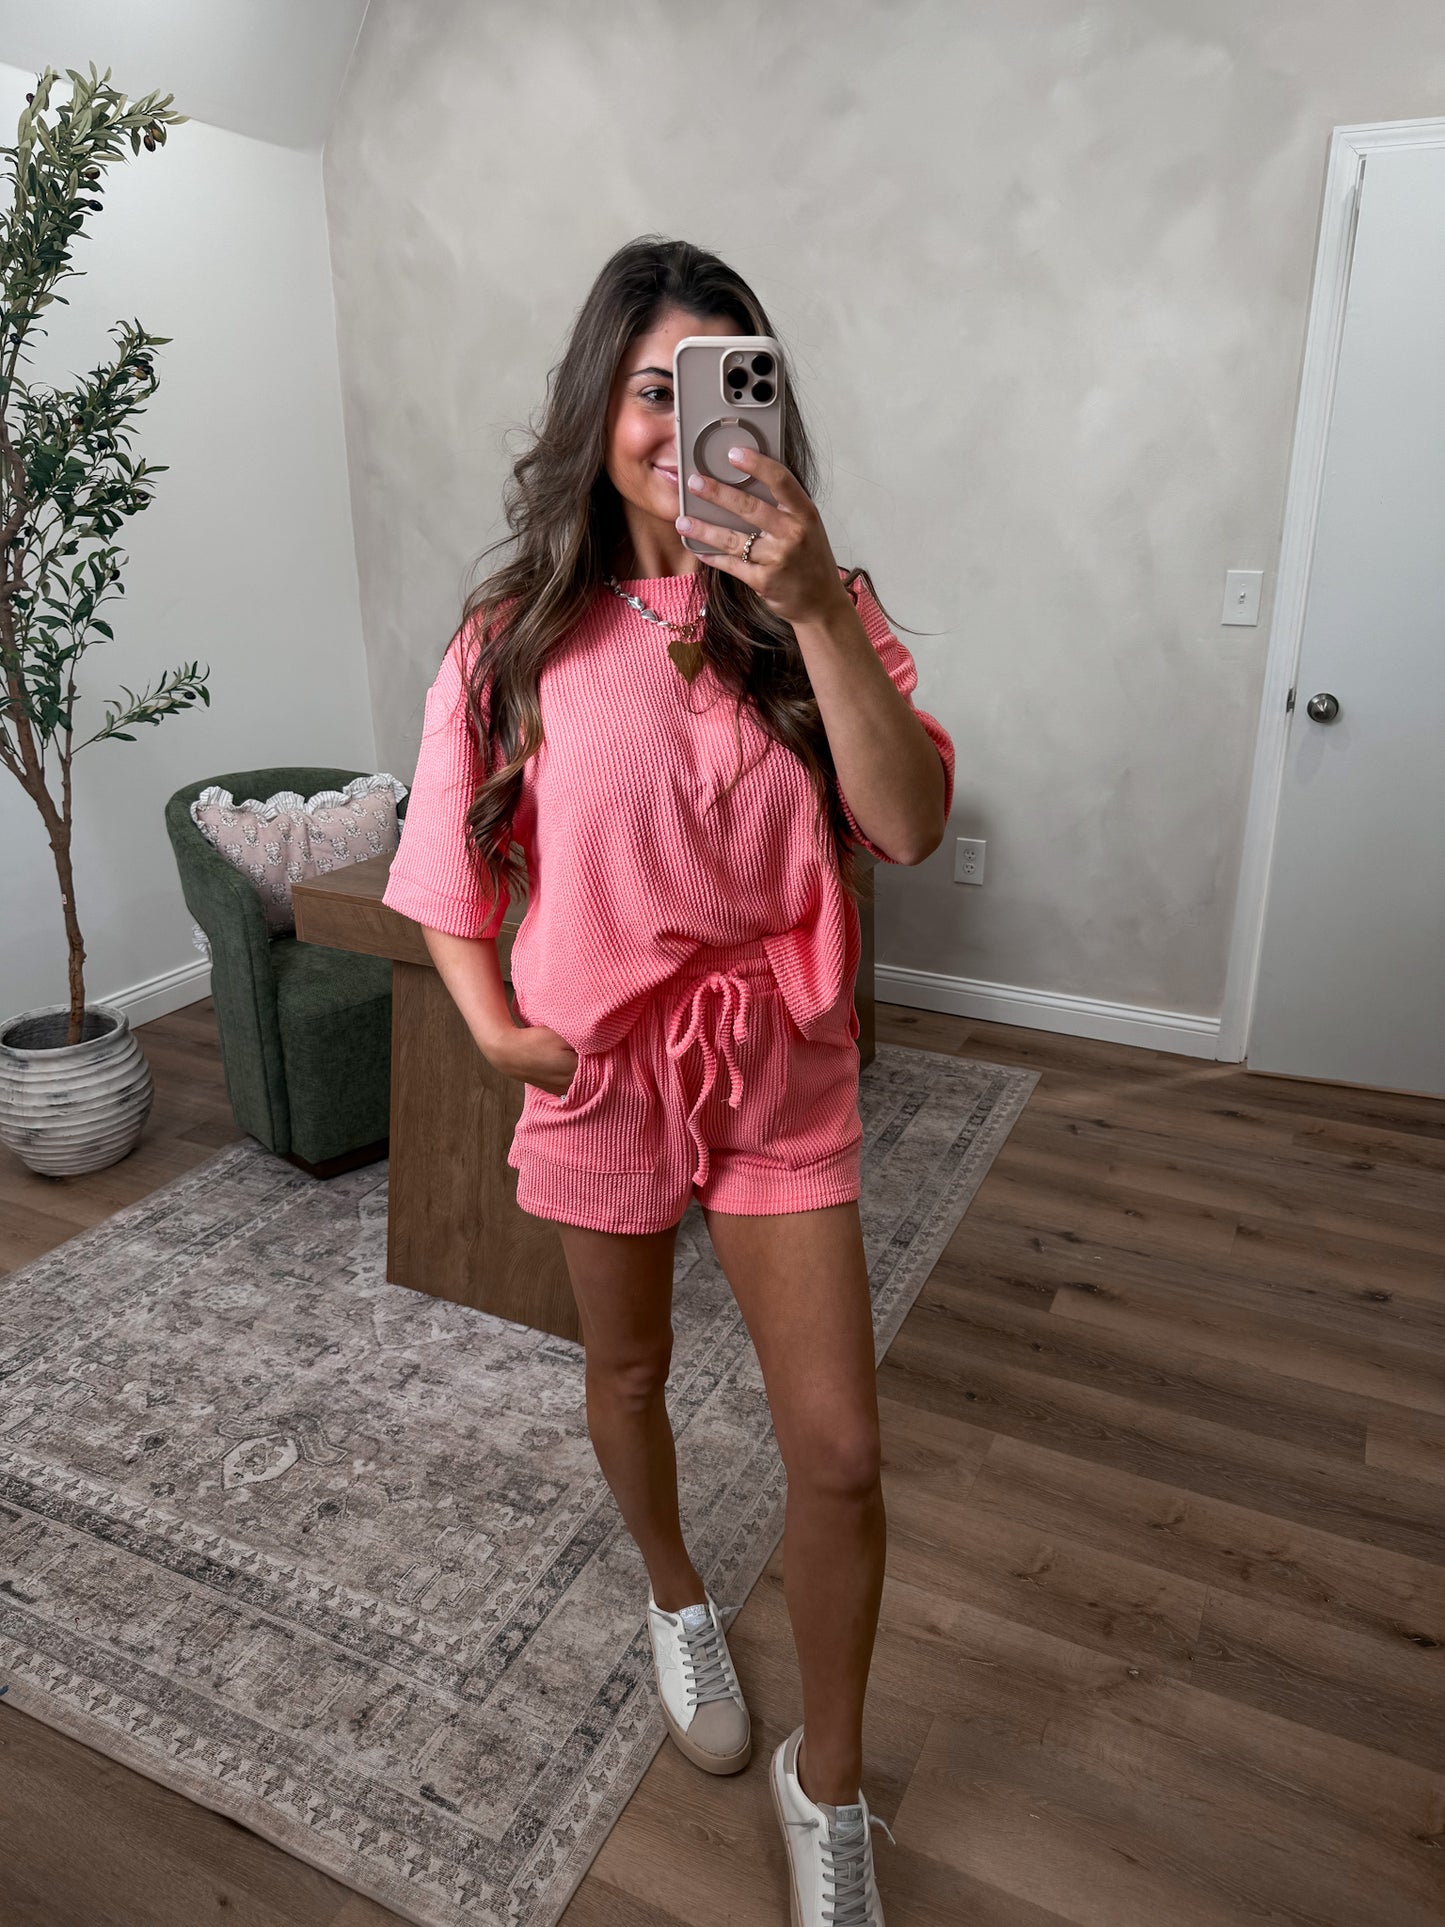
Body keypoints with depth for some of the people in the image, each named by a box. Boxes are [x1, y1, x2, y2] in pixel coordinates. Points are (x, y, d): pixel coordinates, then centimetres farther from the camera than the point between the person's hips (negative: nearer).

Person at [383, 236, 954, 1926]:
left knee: (839, 1451, 4)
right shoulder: (520, 634, -6)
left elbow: (910, 824, -19)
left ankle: (827, 1785, 31)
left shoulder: (816, 611, -5)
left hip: (783, 1076, 0)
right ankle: (678, 1600, 55)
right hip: (602, 1074, 0)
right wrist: (493, 1024, -9)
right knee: (628, 1374, 22)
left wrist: (814, 610, -28)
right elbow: (447, 855, 3)